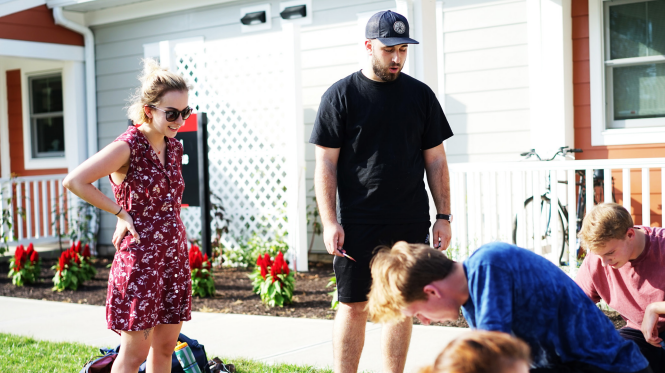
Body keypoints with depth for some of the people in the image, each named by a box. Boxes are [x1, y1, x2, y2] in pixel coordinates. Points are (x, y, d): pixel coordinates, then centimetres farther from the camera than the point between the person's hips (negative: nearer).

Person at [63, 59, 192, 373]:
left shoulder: (174, 147, 8)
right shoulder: (127, 147, -15)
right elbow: (74, 181, -21)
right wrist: (120, 212, -14)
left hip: (174, 254, 7)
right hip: (139, 256, -7)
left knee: (165, 347, 12)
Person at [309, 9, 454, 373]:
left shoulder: (420, 94, 9)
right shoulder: (340, 95, 0)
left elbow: (435, 160, 11)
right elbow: (326, 165, -2)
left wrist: (443, 216, 5)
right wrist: (330, 222, -8)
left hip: (410, 223, 3)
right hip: (358, 223, -3)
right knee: (354, 305, 1)